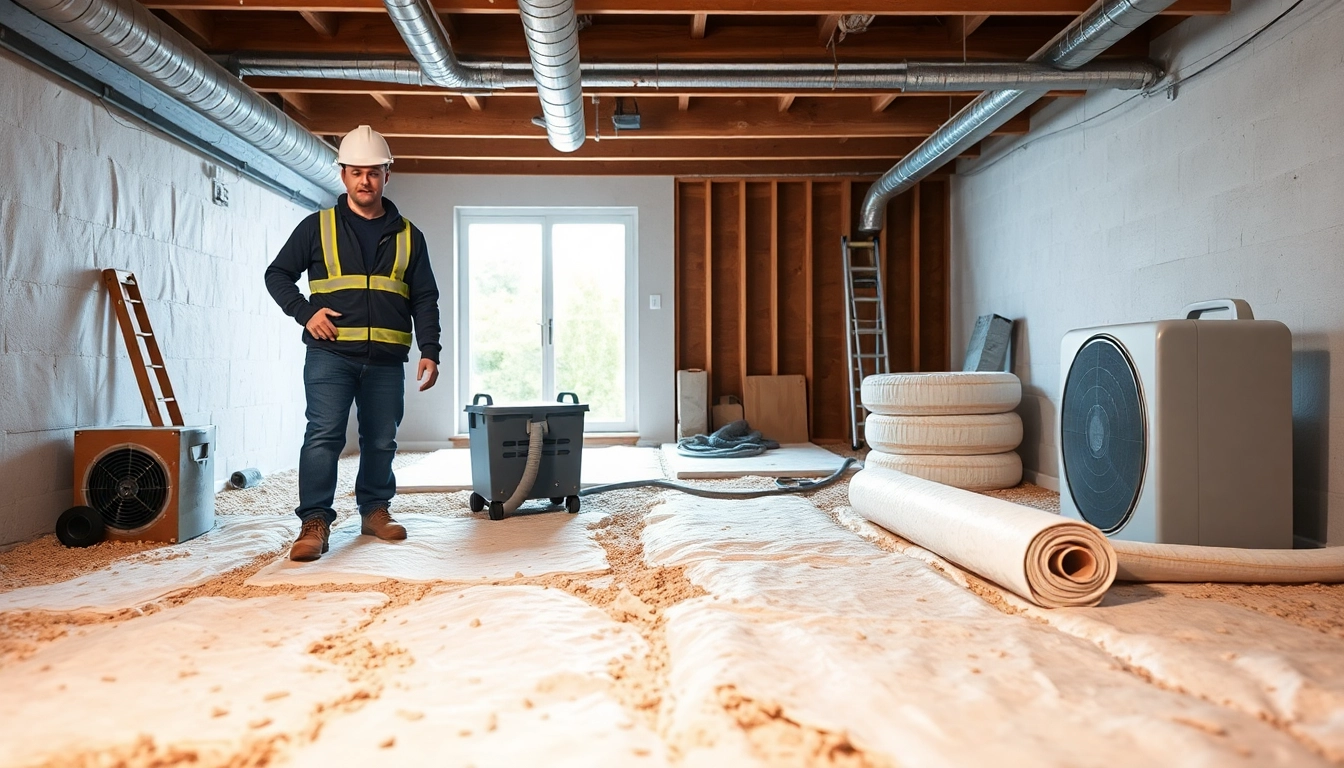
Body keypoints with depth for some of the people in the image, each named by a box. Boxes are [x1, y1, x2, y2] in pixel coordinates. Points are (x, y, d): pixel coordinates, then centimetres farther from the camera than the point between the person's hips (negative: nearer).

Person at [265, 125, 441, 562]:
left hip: (386, 359, 2)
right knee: (323, 435, -10)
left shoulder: (407, 235, 11)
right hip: (330, 354, -2)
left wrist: (429, 352, -1)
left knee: (381, 440, 9)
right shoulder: (317, 227, 8)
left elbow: (425, 298, 9)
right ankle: (315, 522, -4)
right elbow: (278, 274, 13)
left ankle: (375, 511, 23)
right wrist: (305, 312, -5)